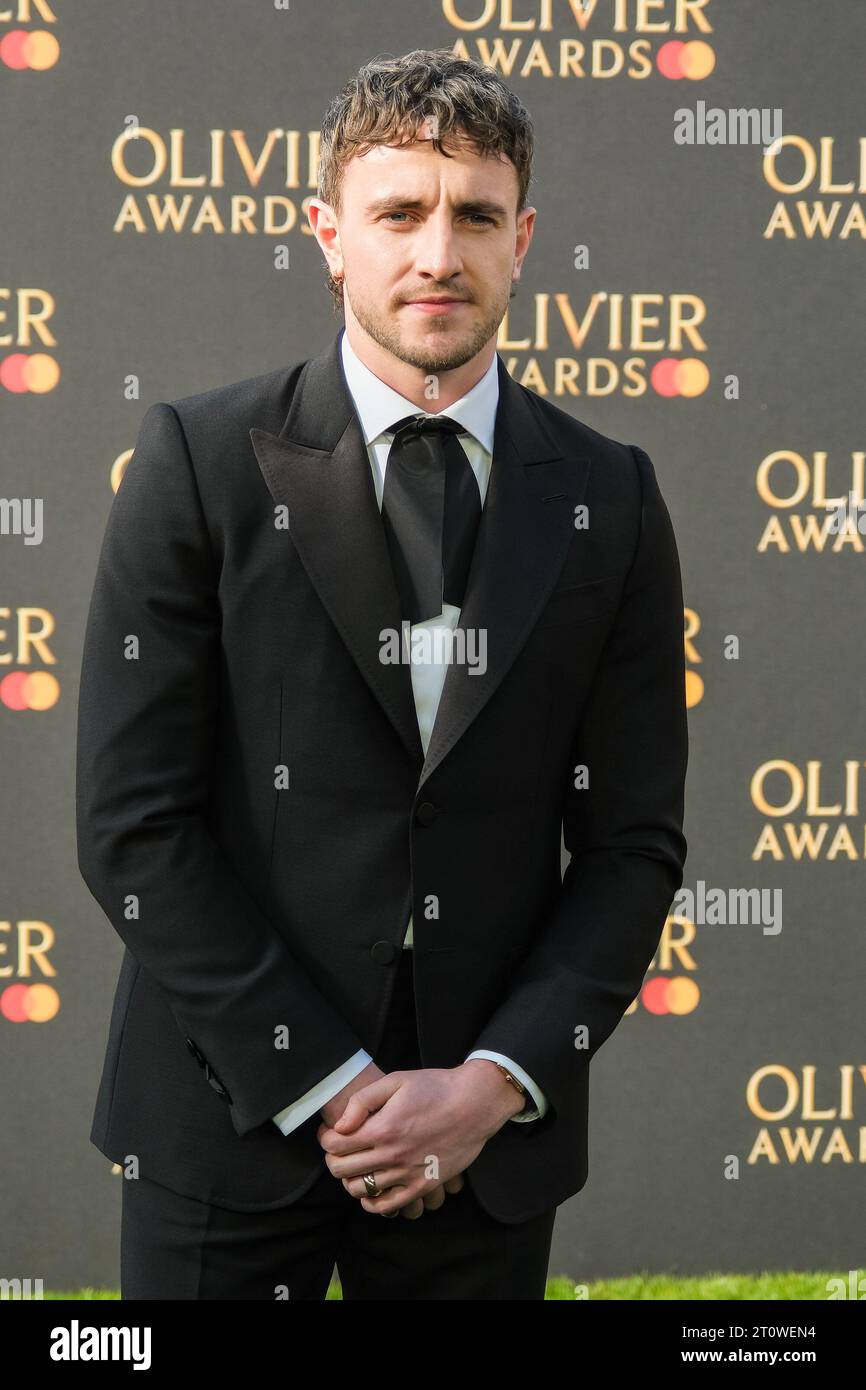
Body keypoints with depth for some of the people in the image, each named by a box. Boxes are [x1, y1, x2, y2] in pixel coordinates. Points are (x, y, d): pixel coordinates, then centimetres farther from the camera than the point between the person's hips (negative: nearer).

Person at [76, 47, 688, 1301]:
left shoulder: (610, 500, 3)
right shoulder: (199, 462, -4)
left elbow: (635, 843, 4)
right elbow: (133, 823, -8)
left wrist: (494, 1084, -8)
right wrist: (326, 1084, -11)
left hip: (486, 1139, 2)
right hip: (232, 1117, -1)